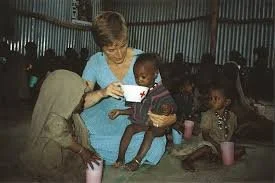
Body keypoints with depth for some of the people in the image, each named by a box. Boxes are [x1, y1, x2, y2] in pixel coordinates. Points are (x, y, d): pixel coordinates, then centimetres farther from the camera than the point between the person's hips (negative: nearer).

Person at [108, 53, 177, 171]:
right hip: (139, 123, 4)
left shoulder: (161, 92, -10)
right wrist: (120, 111, 3)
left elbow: (171, 106, -11)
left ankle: (137, 160, -26)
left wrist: (167, 110, -35)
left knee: (150, 131, -32)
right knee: (130, 128, -23)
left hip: (156, 125, -4)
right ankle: (120, 157, -16)